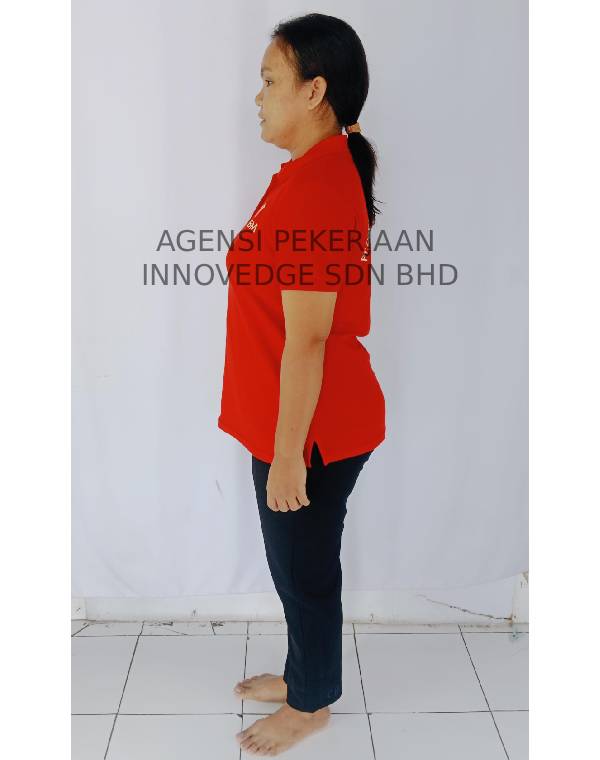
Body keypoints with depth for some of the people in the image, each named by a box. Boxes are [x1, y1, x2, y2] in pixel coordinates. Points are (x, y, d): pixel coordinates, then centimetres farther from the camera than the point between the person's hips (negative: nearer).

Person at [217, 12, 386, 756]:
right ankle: (301, 674, 45)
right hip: (297, 420, 10)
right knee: (294, 563, 24)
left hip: (313, 432, -10)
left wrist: (288, 457, -20)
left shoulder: (312, 189, -24)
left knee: (305, 567, 10)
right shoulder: (318, 170, 8)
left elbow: (307, 340, -25)